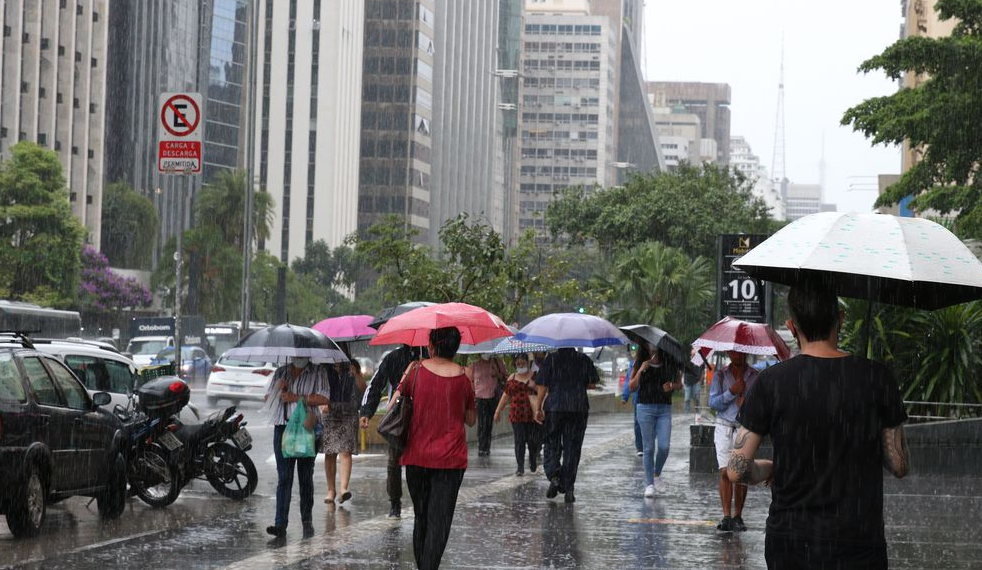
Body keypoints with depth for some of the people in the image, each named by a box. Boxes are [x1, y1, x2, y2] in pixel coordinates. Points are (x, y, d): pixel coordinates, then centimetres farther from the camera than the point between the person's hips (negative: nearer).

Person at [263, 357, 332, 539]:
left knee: (306, 477, 6)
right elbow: (267, 399, 17)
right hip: (283, 428, 2)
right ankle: (280, 524, -12)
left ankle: (307, 522, 17)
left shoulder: (318, 372, 5)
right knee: (284, 477, -6)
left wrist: (297, 397, -12)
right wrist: (279, 389, -3)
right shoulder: (281, 372, 16)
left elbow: (324, 398, -8)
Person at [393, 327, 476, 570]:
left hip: (417, 456, 1)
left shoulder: (417, 371, -5)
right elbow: (471, 420, 7)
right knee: (439, 521, -3)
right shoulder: (462, 378, -3)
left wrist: (404, 377, 14)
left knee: (421, 518, 16)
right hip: (450, 459, -1)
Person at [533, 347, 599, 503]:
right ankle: (568, 489, 5)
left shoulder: (551, 359, -2)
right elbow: (592, 383, 6)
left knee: (551, 445, 11)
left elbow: (542, 386, -5)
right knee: (572, 449, 7)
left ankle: (554, 476, -13)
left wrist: (538, 408, -1)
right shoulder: (584, 360, 3)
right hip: (579, 409, 1)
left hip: (554, 407, -1)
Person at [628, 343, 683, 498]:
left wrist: (672, 386, -8)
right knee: (648, 447, -1)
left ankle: (657, 475, 16)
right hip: (646, 407, -1)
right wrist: (640, 370, -13)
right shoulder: (640, 363, 4)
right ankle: (649, 484, 5)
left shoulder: (669, 363, 6)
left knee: (664, 446, -10)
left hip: (664, 408, 1)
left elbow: (679, 384, 15)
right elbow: (632, 386, 1)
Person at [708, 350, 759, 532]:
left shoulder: (755, 376, 6)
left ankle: (737, 516, 5)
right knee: (725, 472, -7)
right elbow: (713, 402, 0)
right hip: (724, 428, 0)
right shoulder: (721, 375, 7)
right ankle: (726, 516, -6)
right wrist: (731, 392, -12)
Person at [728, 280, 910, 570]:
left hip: (788, 545, 1)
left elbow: (737, 470, -7)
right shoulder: (875, 378, -6)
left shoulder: (772, 382, -8)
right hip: (858, 546, -1)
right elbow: (899, 466, -1)